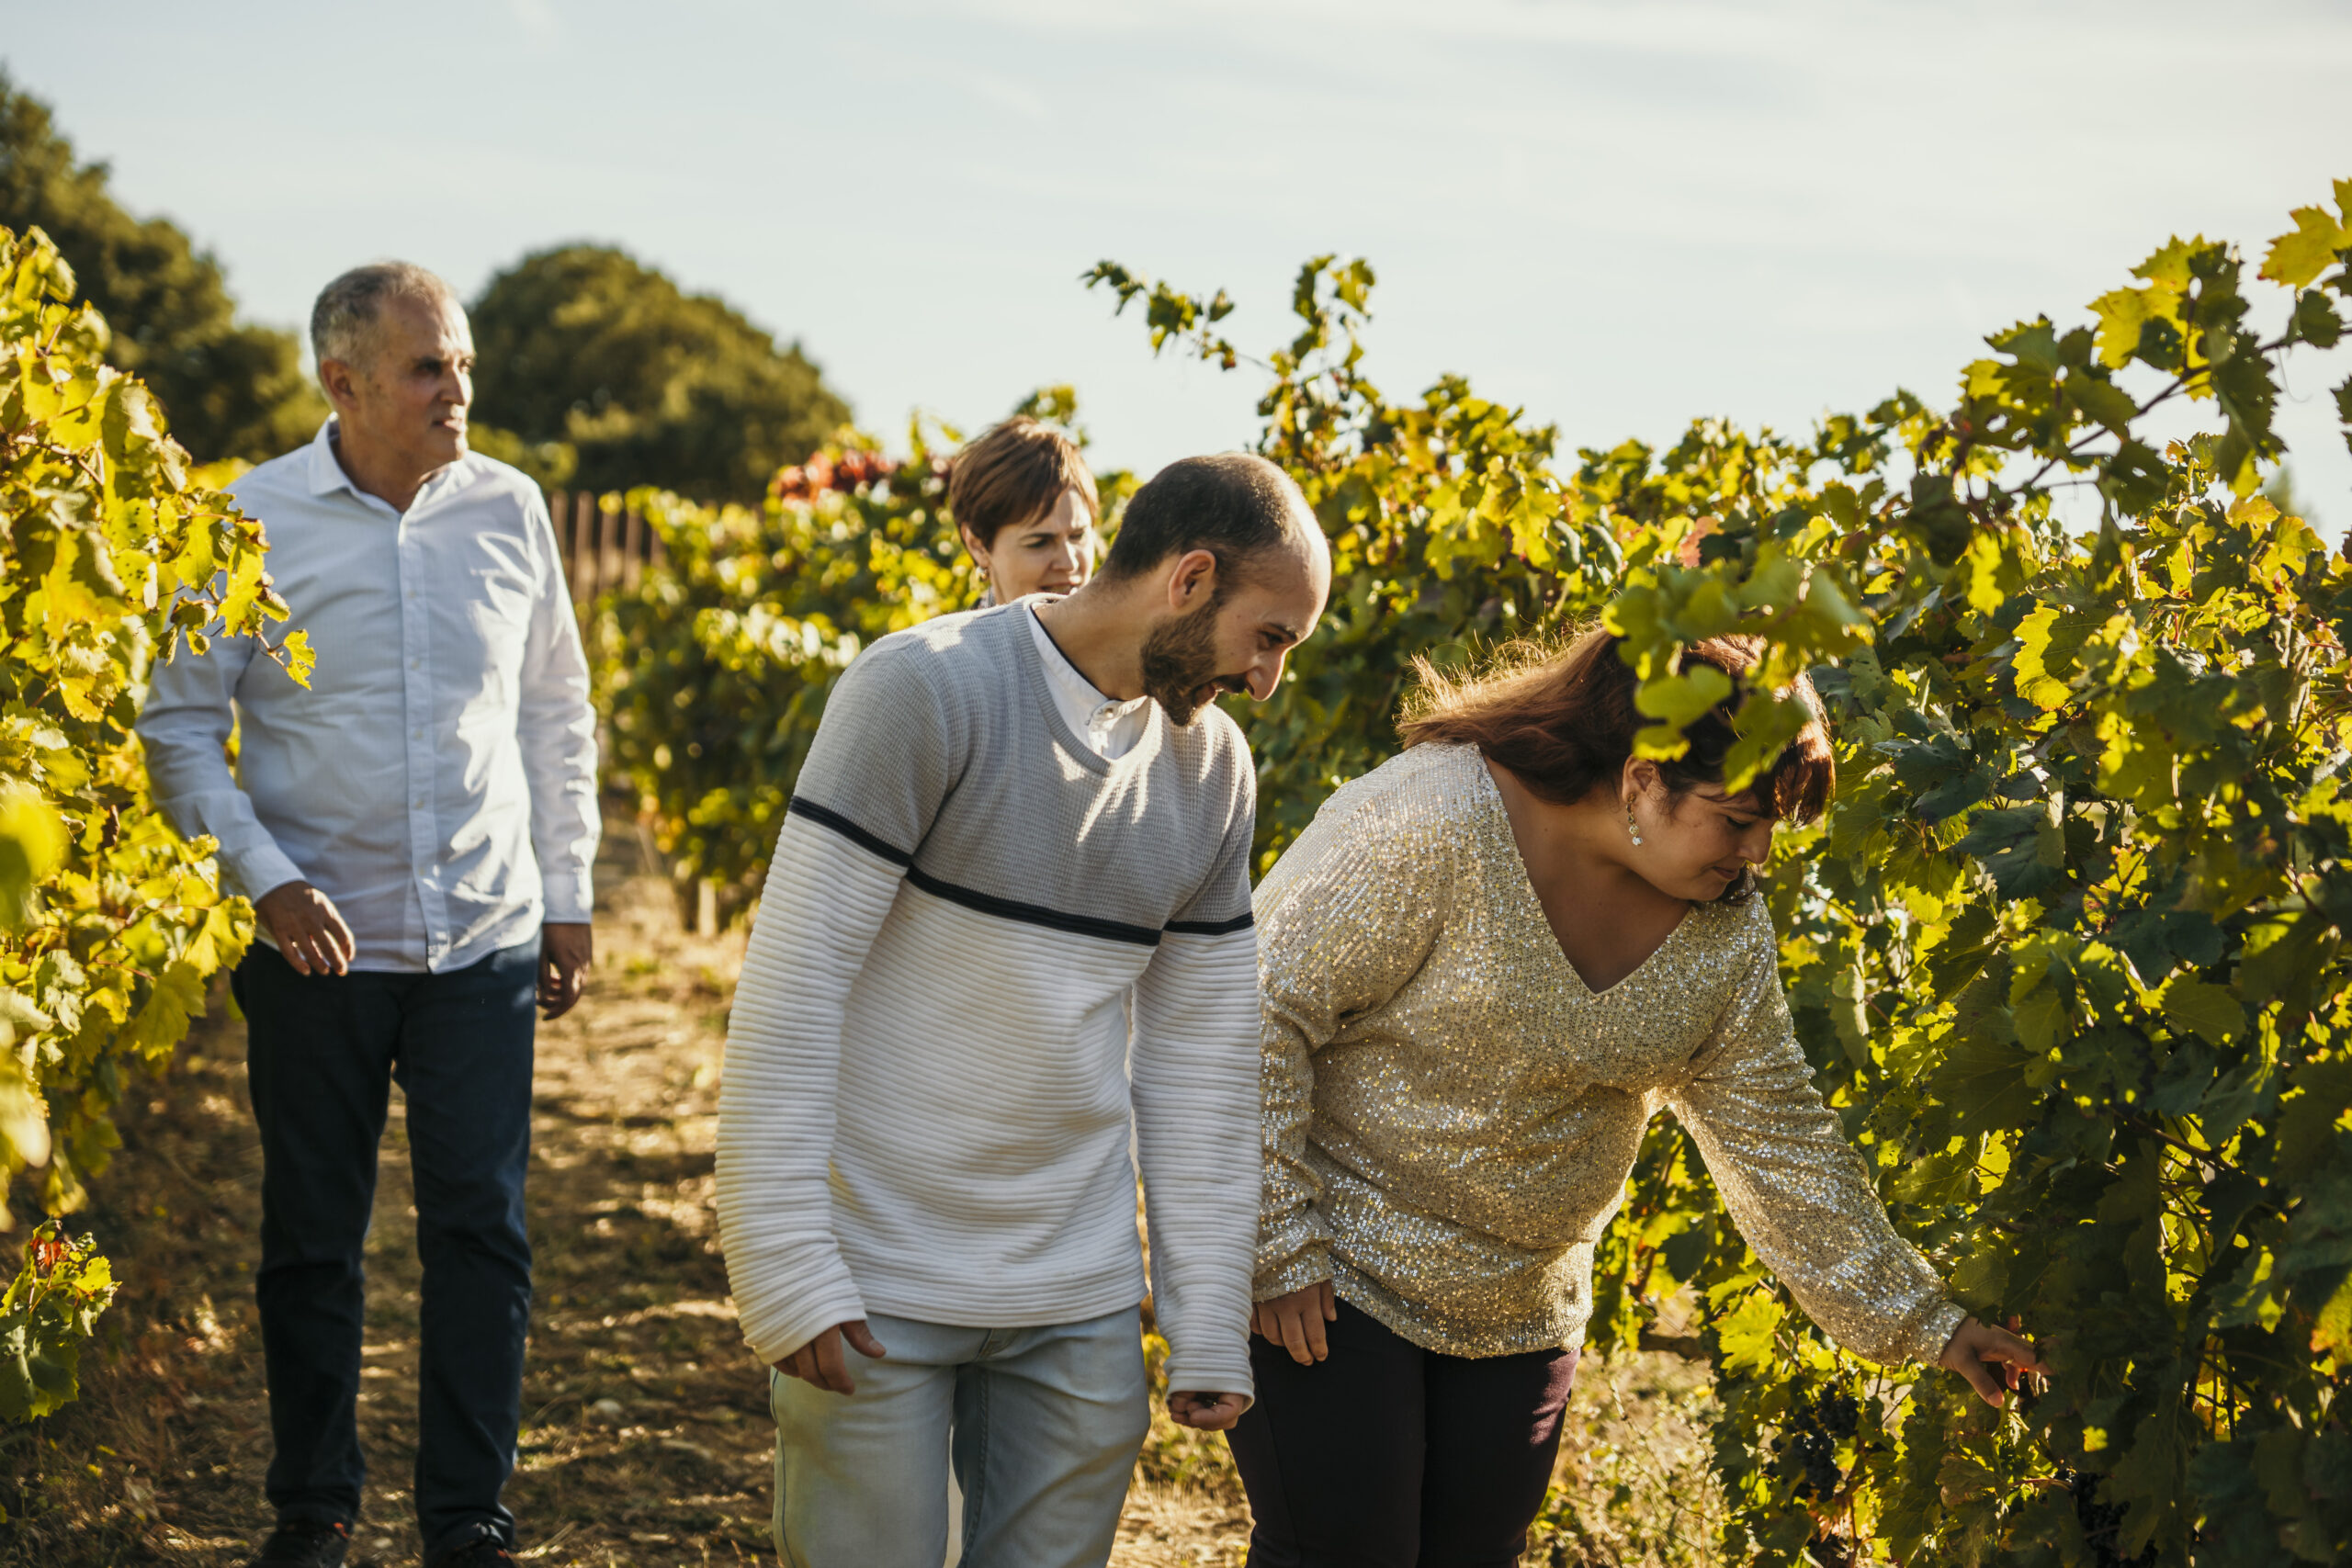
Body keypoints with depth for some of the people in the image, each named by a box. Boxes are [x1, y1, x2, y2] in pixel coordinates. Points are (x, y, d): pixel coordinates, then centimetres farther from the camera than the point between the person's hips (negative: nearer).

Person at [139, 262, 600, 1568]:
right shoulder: (249, 520, -6)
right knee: (311, 1240, 8)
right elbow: (180, 725, 0)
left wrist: (567, 893, 11)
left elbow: (556, 713, 13)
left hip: (484, 938, 2)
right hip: (319, 943, -1)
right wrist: (263, 874, -12)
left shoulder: (509, 510, 2)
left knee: (482, 1229, 0)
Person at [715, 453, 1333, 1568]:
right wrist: (785, 1271, -18)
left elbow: (1201, 1056, 11)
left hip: (1079, 1305, 6)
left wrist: (1209, 1333, 9)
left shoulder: (1212, 769, 8)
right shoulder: (926, 690, -13)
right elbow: (791, 981, -15)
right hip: (873, 1292, -5)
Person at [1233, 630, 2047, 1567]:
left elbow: (1782, 1144, 4)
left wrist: (1916, 1323, 2)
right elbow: (1264, 1007, -20)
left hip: (1520, 1311, 6)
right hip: (1330, 1278, -6)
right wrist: (1276, 1244, -20)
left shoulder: (1726, 932, -3)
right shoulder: (1433, 823, -24)